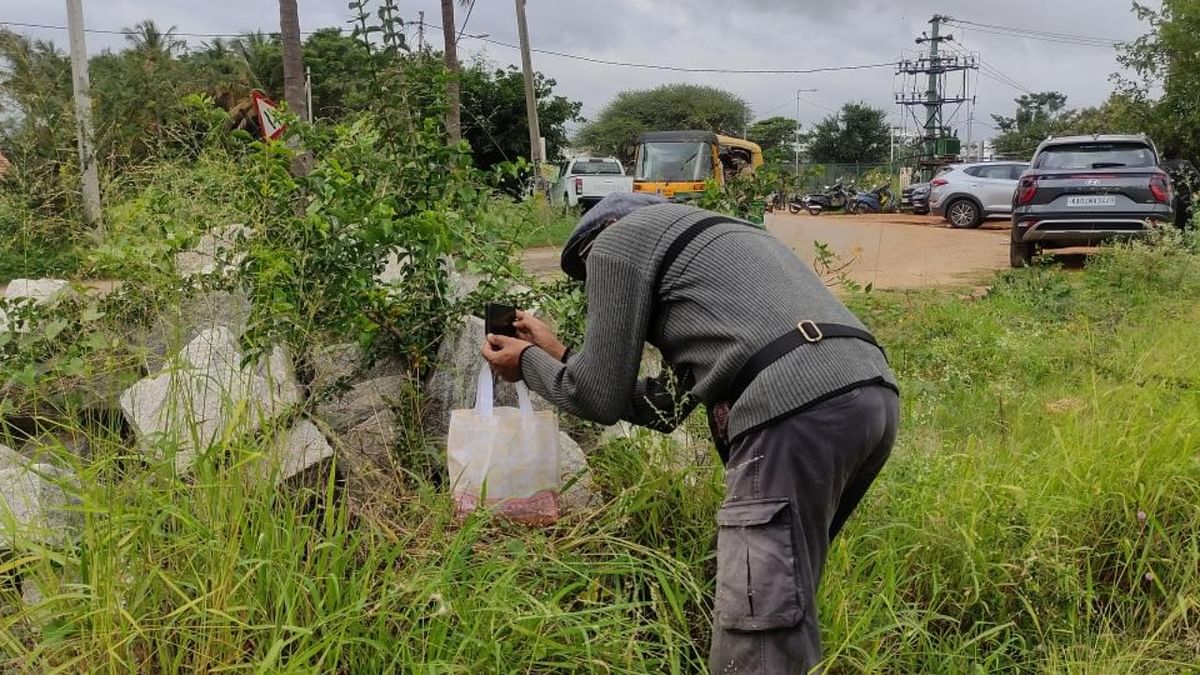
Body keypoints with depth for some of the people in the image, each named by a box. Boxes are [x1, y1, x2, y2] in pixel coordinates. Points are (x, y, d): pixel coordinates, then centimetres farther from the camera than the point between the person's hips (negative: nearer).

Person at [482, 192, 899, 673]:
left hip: (799, 413, -9)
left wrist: (528, 363, 30)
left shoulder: (616, 241, 12)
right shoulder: (706, 241, 36)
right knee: (780, 599, 22)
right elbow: (664, 407, 35)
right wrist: (557, 356, 45)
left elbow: (603, 398, 10)